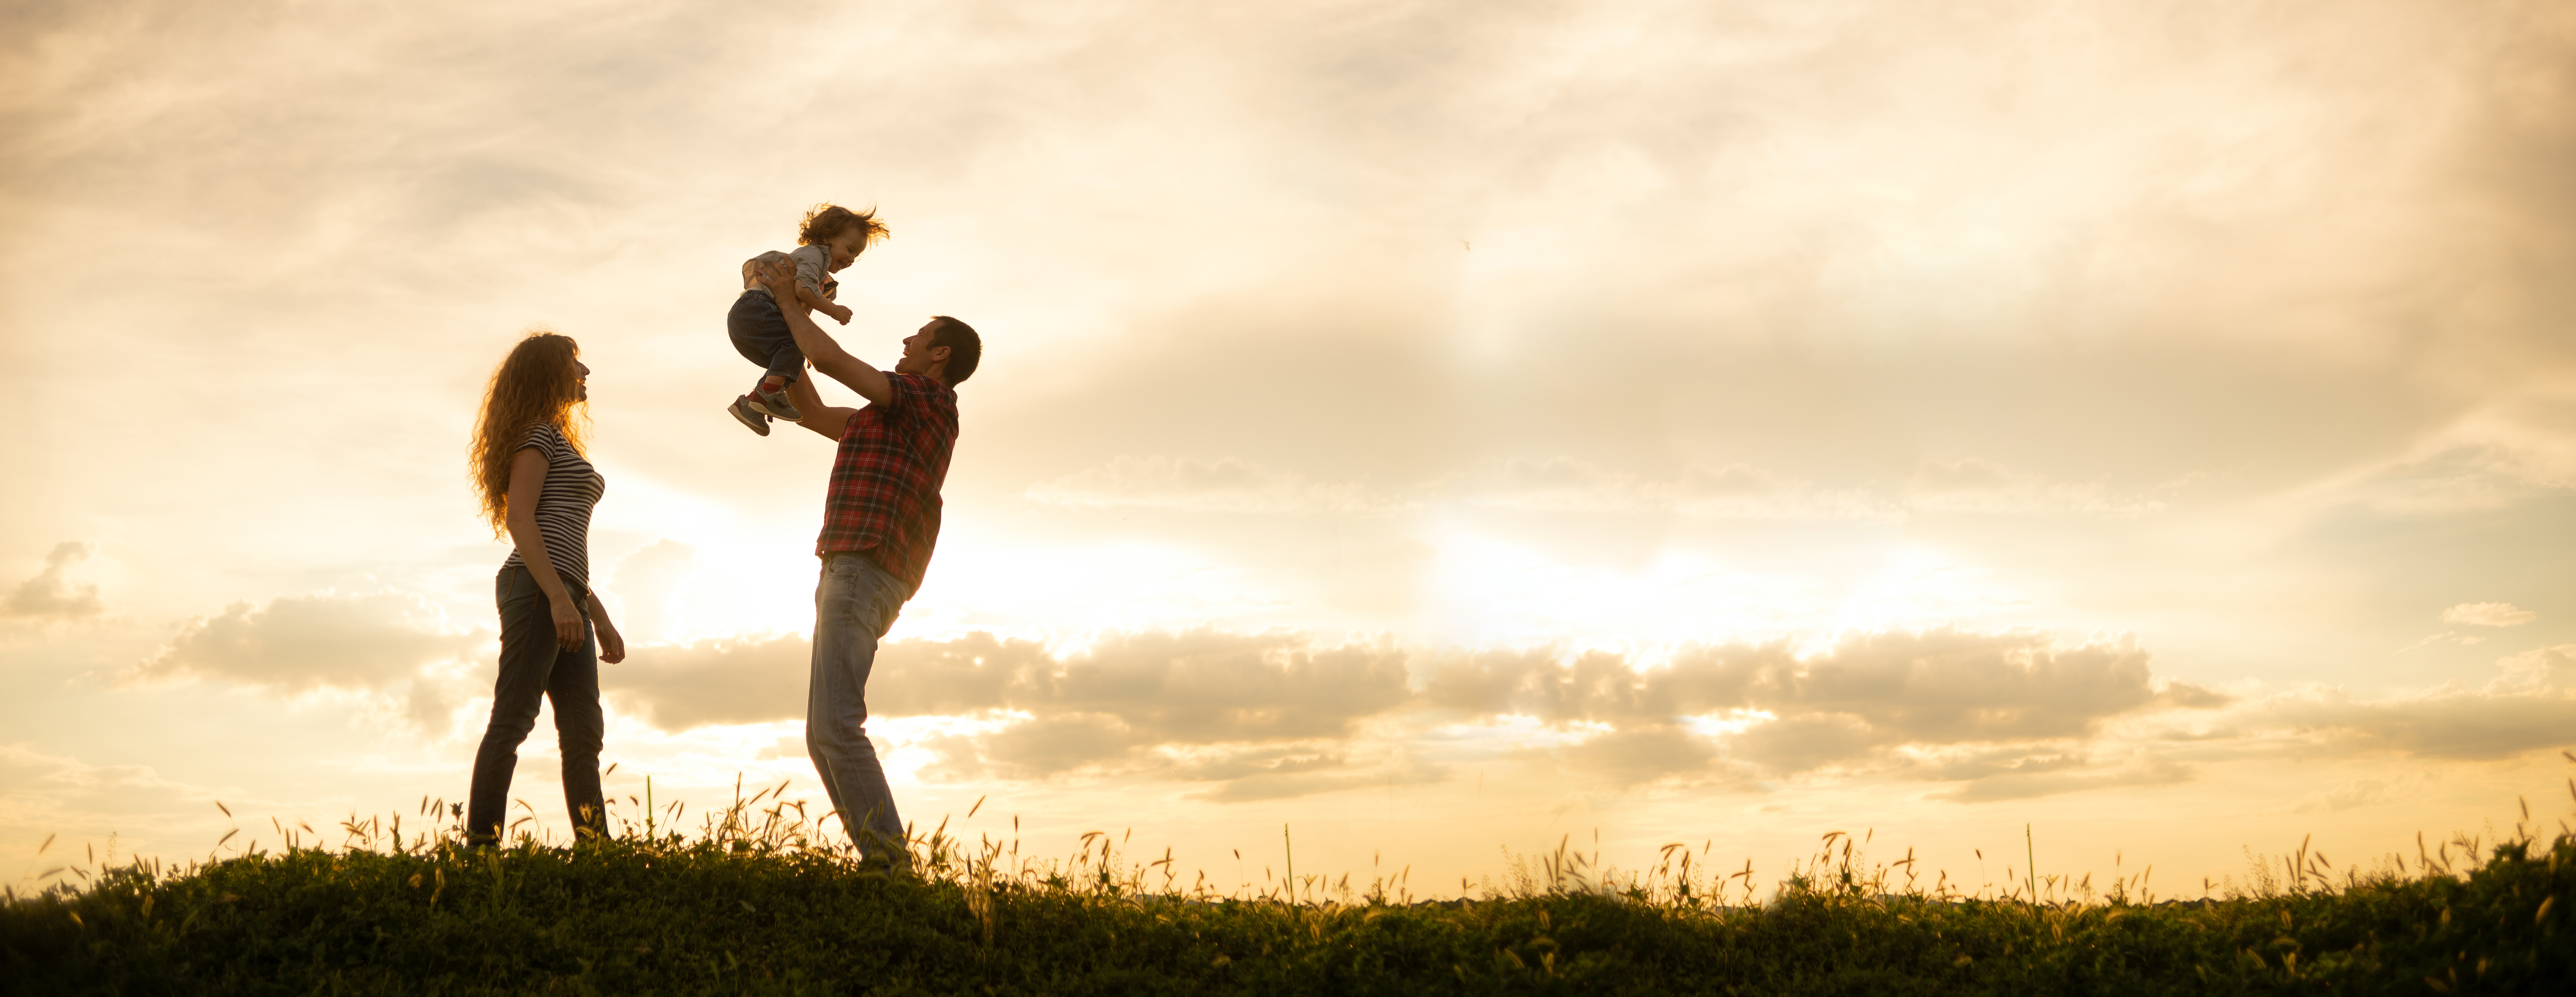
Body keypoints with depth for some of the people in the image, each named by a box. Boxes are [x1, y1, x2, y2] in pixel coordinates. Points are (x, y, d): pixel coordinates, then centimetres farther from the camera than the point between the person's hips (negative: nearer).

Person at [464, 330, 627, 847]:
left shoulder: (561, 444, 28)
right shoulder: (539, 433, 0)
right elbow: (518, 518, -13)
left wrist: (601, 619, 23)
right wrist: (560, 598, -21)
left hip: (564, 598, 9)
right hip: (536, 590, -9)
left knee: (584, 730, 2)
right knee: (513, 719, -13)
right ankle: (480, 845, -15)